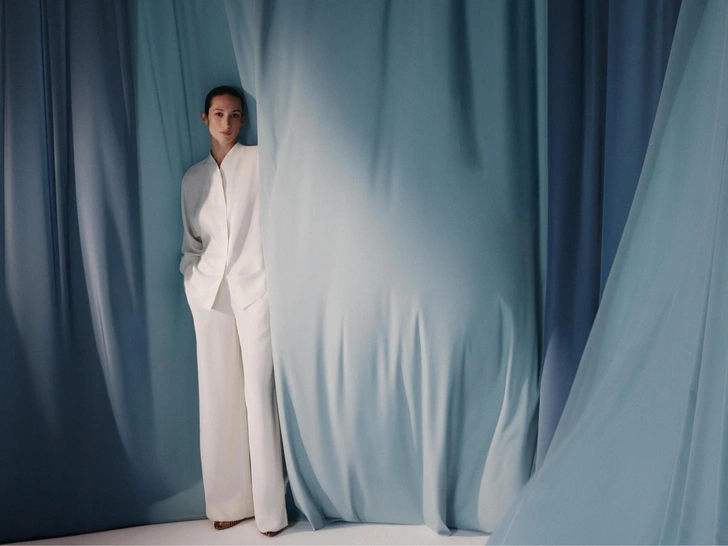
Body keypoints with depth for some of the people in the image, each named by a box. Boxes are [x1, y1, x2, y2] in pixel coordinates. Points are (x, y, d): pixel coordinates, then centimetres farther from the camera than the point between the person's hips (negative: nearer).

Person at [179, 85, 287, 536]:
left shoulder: (259, 161, 3)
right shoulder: (193, 178, 16)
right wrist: (192, 276, 6)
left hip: (254, 287, -4)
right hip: (210, 292, 4)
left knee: (258, 392, -5)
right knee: (219, 396, 4)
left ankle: (269, 508, 2)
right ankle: (228, 502, 15)